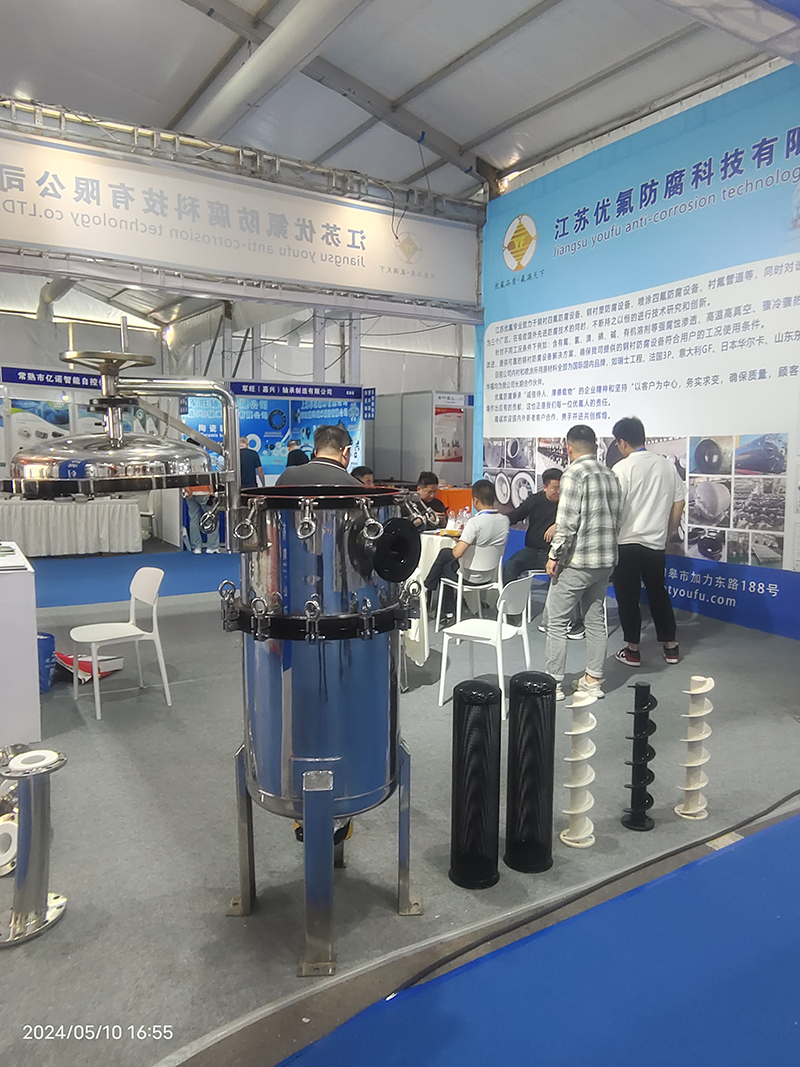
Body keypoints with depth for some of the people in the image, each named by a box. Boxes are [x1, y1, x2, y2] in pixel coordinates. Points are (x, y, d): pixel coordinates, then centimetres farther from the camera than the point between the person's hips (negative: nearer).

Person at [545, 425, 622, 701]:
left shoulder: (574, 473, -13)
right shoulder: (610, 475, 10)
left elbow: (567, 522, -19)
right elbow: (615, 521, 13)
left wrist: (554, 556, -12)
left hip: (576, 561, -7)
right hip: (605, 561, 8)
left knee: (557, 622, 1)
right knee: (595, 620, 14)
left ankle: (553, 685, 5)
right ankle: (593, 680, 21)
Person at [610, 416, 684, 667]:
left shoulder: (622, 468, -12)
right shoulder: (667, 464, 4)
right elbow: (679, 503, 9)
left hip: (627, 544, -5)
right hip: (656, 543, 5)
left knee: (628, 598, 7)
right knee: (659, 594, 19)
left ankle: (632, 651, 15)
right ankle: (670, 647, 26)